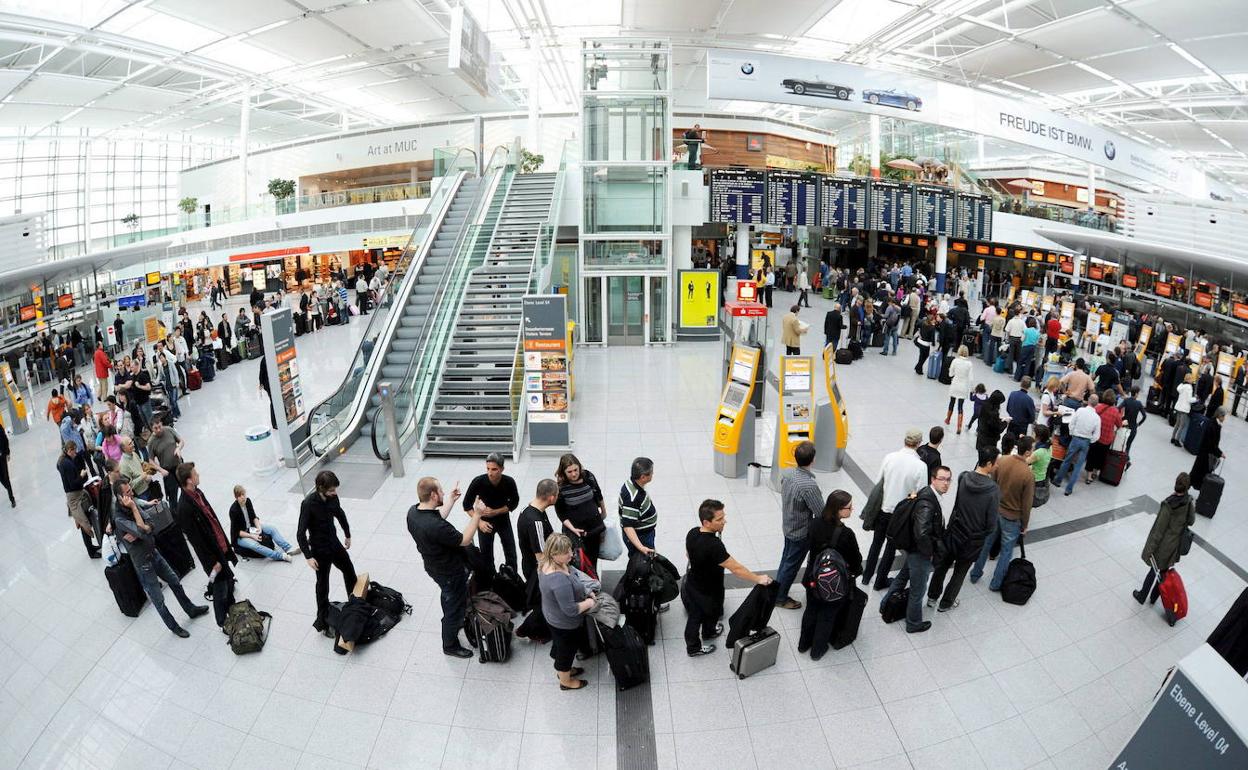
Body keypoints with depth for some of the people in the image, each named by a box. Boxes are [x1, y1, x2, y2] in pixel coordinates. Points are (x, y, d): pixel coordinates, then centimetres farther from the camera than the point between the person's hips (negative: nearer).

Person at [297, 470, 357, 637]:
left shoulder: (332, 497, -10)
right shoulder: (308, 504, -28)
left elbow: (340, 514, 10)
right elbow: (300, 533, -23)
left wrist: (347, 535, 20)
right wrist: (308, 556, -23)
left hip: (334, 542, 6)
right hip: (320, 550, -6)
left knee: (349, 571, 21)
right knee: (323, 585, 6)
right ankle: (322, 623, 22)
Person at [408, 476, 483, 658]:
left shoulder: (413, 512, -14)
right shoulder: (436, 526, -41)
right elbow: (465, 540, -27)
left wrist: (450, 500, 11)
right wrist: (477, 514, -24)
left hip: (434, 566, 8)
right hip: (450, 573, -8)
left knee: (448, 598, 33)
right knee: (455, 607, 15)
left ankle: (452, 621, 58)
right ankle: (450, 646, 35)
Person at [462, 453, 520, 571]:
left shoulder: (509, 482, -23)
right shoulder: (478, 482, -25)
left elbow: (514, 503, -8)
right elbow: (467, 505, -13)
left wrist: (495, 512, -20)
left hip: (503, 520, 1)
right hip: (484, 521, -1)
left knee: (511, 553, 10)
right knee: (486, 555, 9)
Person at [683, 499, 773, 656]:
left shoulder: (692, 533, -15)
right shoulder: (714, 545, -40)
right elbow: (736, 568, -32)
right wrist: (758, 579, -20)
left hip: (692, 584, 6)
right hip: (708, 592, -6)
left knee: (694, 616, 26)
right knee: (711, 614, 25)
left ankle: (692, 645, 48)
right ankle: (708, 633, 53)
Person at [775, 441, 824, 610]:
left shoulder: (786, 473, -12)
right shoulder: (810, 485, -34)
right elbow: (822, 514, -26)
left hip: (788, 525, 7)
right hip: (801, 532, -7)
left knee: (786, 559, 26)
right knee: (792, 565, 13)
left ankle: (777, 590, 43)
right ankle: (780, 598, 31)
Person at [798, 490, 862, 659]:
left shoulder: (815, 523, -16)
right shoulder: (846, 534, -31)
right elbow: (855, 559, -15)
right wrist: (856, 571, 7)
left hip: (813, 578, 4)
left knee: (811, 610, 26)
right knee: (827, 615, 20)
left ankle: (803, 644, 45)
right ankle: (817, 650, 39)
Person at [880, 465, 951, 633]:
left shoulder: (928, 494, -3)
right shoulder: (926, 504, -33)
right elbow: (921, 534, -39)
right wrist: (931, 552, -23)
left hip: (913, 548, 9)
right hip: (920, 553, -9)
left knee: (903, 576, 29)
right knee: (918, 590, 13)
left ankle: (886, 604, 49)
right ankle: (914, 624, 35)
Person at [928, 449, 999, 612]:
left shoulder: (963, 478, -16)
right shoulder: (994, 490, -25)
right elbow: (991, 524, -18)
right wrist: (983, 535, 1)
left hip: (953, 532, 3)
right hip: (973, 540, -3)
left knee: (942, 565, 22)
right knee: (960, 572, 18)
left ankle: (932, 597, 36)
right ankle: (946, 603, 33)